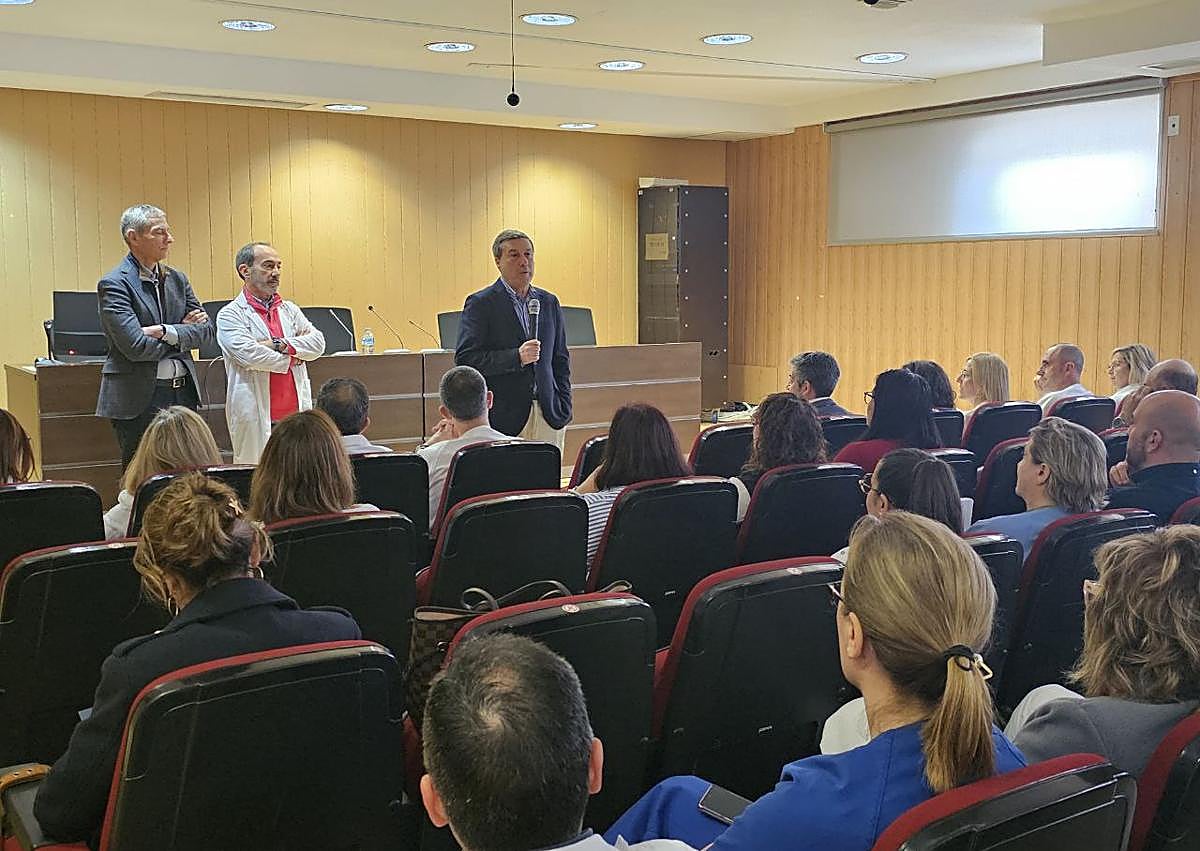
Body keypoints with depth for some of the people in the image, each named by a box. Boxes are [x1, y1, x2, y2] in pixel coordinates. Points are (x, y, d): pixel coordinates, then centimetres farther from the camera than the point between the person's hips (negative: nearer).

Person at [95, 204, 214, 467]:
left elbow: (206, 330, 5)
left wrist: (167, 332, -12)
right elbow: (136, 346, -18)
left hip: (183, 393, 6)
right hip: (139, 399, -6)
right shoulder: (114, 284, -8)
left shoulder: (177, 279, 12)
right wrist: (183, 332, -4)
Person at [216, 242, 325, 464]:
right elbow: (248, 354, -15)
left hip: (297, 413, 5)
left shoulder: (289, 310, 17)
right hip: (255, 418, -5)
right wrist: (291, 356, -2)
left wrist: (279, 345, -11)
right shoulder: (230, 314, 0)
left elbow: (318, 343, 3)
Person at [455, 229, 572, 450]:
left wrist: (564, 408, 10)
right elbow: (465, 359, -10)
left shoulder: (549, 302, 15)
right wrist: (516, 357, -19)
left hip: (548, 416, 4)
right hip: (503, 419, -4)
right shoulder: (480, 304, -2)